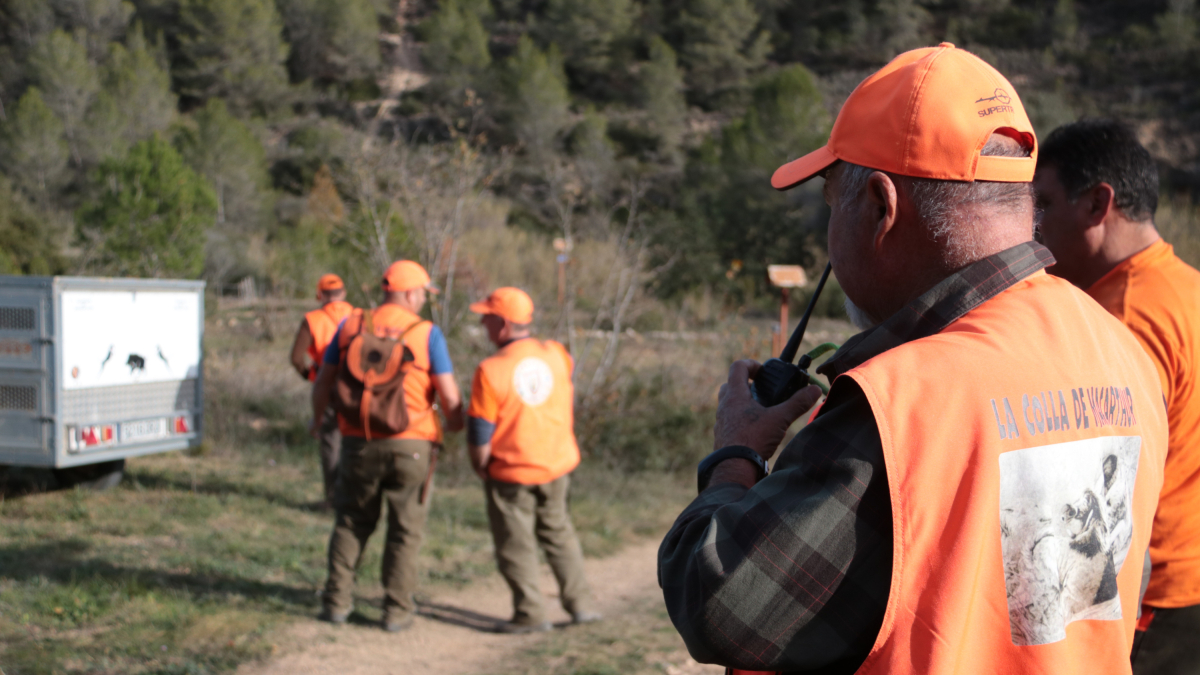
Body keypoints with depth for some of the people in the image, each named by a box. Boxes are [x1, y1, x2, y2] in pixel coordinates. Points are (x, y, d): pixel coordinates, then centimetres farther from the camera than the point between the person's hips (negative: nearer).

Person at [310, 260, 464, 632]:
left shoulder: (351, 326, 4)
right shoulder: (427, 333, -6)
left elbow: (323, 381, 10)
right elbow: (449, 396, -8)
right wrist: (456, 423, 13)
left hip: (359, 442, 3)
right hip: (411, 444, -3)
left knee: (351, 523, 17)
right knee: (404, 530, 8)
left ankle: (337, 602, 18)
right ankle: (396, 611, 12)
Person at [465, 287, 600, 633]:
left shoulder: (491, 371, -20)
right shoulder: (556, 355, -5)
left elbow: (479, 435, -16)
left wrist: (480, 467, 1)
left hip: (511, 474, -5)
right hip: (558, 462, 5)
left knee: (515, 544, 9)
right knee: (558, 533, 21)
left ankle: (530, 614, 13)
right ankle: (580, 604, 22)